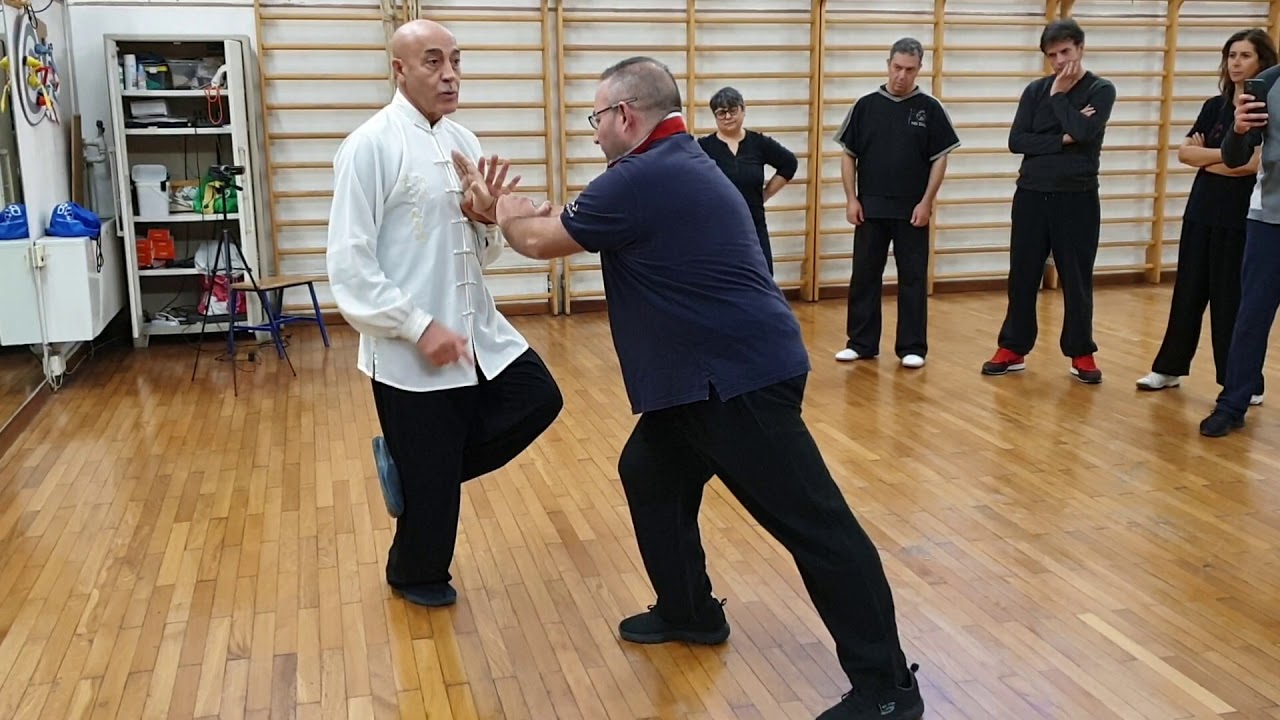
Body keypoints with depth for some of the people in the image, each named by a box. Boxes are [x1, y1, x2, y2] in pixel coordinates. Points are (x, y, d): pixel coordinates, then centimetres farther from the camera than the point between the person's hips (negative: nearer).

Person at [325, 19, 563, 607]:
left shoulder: (463, 141, 7)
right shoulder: (370, 145, -14)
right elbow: (349, 264, -18)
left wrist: (485, 218, -10)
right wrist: (419, 327, -20)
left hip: (478, 332, 7)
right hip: (411, 348, -7)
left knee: (538, 399, 12)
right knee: (429, 478, 6)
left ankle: (413, 467, 23)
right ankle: (416, 576, 35)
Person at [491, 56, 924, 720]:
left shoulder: (643, 178, -16)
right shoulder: (677, 166, 16)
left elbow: (545, 242, -2)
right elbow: (582, 227, 29)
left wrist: (506, 215, 17)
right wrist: (539, 214, 22)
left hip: (742, 376, -11)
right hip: (714, 370, 11)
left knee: (812, 523, -6)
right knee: (650, 474, 20)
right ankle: (688, 612, 34)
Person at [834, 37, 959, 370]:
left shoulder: (930, 109, 0)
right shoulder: (865, 105, 3)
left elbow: (940, 159, 0)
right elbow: (848, 155, 5)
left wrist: (926, 202, -8)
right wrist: (851, 199, -2)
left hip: (912, 210, -1)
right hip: (870, 208, 1)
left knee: (913, 279, 3)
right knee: (864, 276, 6)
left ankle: (912, 347, 11)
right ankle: (861, 343, 17)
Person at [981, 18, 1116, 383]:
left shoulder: (1101, 89, 0)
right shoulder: (1035, 90, 7)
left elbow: (1084, 131, -18)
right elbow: (1016, 141, -4)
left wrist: (1059, 93, -9)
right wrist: (1062, 140, -12)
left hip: (1077, 198, -2)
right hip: (1031, 195, 2)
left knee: (1077, 280, 4)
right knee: (1022, 277, 6)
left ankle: (1081, 353, 16)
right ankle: (1013, 349, 16)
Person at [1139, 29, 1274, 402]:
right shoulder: (1214, 106, 10)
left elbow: (1253, 163, -17)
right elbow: (1185, 152, 1)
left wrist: (1205, 157, -7)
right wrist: (1228, 154, -10)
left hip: (1243, 217, -5)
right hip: (1201, 211, 5)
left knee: (1233, 299, -1)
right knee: (1188, 293, 11)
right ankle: (1169, 367, 23)